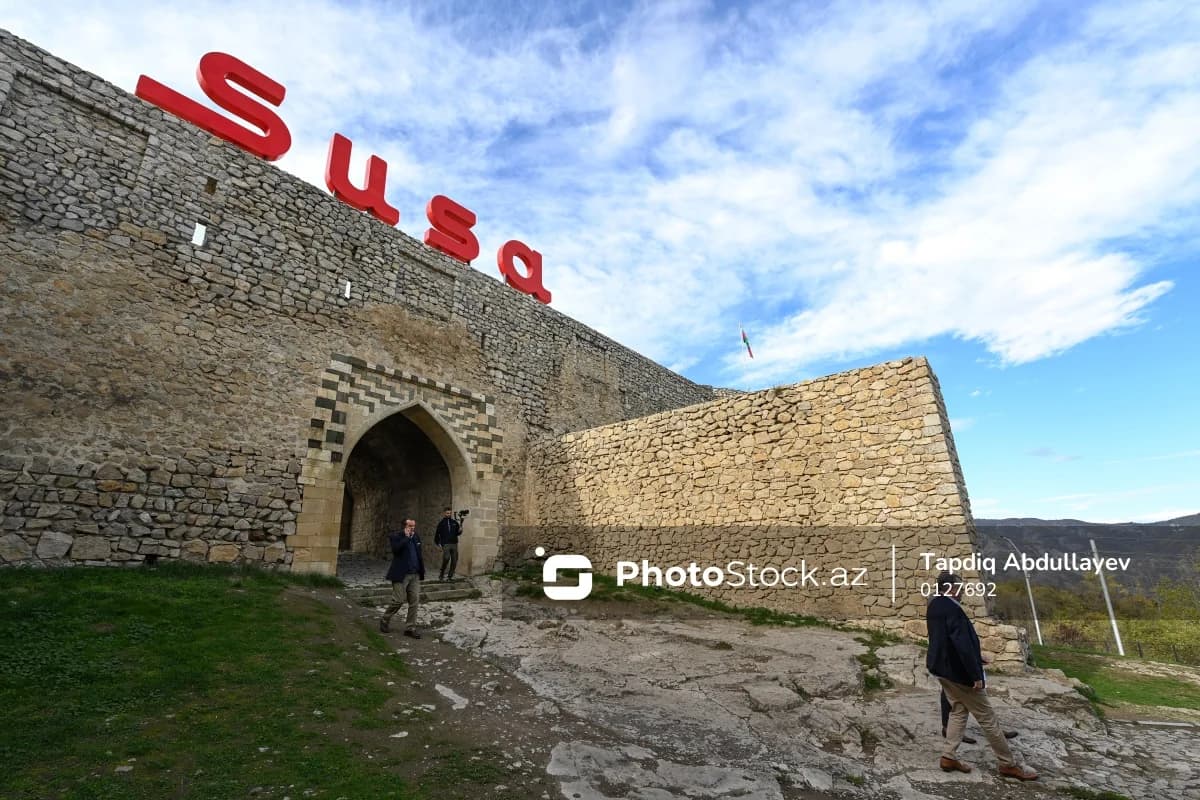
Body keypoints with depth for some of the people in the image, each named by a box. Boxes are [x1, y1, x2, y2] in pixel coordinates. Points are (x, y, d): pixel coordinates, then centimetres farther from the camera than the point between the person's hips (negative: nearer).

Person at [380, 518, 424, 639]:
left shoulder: (416, 538, 13)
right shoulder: (396, 537, -4)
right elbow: (395, 549, -23)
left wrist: (422, 570, 15)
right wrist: (406, 537, -18)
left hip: (415, 575, 5)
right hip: (401, 575, -5)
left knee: (415, 602, 2)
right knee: (398, 601, -3)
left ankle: (410, 628, 11)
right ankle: (385, 621, 23)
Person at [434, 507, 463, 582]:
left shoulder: (455, 522, 11)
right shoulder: (441, 523, 4)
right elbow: (437, 534, 2)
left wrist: (460, 530, -7)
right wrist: (438, 543, -6)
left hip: (454, 544, 4)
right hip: (445, 544, -4)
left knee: (454, 560, 2)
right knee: (446, 558, -18)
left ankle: (450, 575, 13)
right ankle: (441, 574, 3)